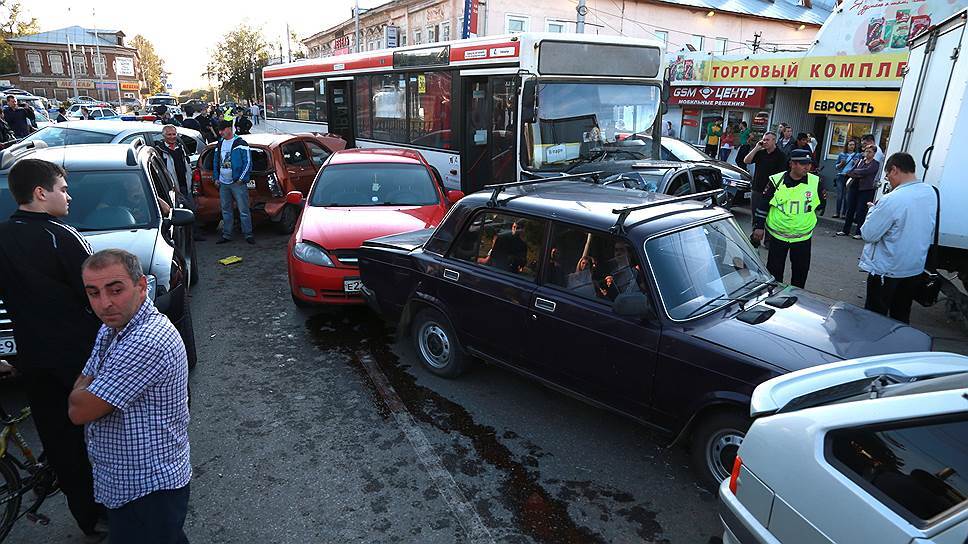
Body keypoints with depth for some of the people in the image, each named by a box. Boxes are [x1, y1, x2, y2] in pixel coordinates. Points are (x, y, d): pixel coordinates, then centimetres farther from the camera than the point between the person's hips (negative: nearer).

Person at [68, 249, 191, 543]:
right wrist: (86, 392, -8)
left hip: (149, 489, -9)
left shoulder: (148, 342, -31)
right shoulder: (112, 328, 3)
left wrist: (82, 390, -2)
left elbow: (79, 411, -22)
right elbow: (79, 391, 12)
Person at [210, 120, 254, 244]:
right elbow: (215, 162, 23)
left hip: (237, 183, -7)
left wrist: (242, 178, -11)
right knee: (226, 210, 12)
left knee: (243, 210, -5)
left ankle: (248, 234, 1)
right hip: (223, 184, 7)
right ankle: (226, 235, 19)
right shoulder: (220, 144, 15)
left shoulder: (240, 143, -6)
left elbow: (248, 162, -8)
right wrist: (216, 177, 14)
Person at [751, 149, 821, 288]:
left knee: (801, 270, 12)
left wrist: (810, 219, 13)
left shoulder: (815, 182, -6)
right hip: (777, 234, -2)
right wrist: (759, 226, -5)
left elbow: (820, 204, 12)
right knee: (774, 270, 7)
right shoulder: (777, 181, -11)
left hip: (803, 236, 2)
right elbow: (763, 204, -4)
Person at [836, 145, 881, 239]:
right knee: (850, 209, 7)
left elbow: (866, 171, -17)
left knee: (861, 211, -4)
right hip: (854, 187, 5)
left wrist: (855, 171, -4)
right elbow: (850, 172, 4)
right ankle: (845, 230, 14)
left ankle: (859, 233, 3)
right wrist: (858, 175, -13)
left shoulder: (875, 164, -1)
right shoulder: (860, 161, 14)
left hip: (866, 189, -5)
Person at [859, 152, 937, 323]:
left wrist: (873, 210, -6)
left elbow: (868, 234, -21)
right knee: (901, 318, 21)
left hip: (886, 271, -7)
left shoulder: (891, 200, -28)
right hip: (915, 268, 7)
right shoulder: (931, 193, -2)